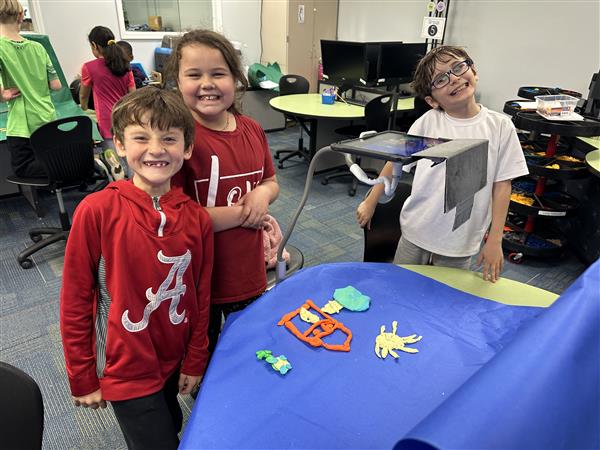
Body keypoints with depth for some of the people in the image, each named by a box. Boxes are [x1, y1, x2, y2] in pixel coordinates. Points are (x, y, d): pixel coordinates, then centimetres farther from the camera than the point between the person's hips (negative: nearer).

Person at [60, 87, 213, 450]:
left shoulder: (197, 218, -11)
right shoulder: (96, 211, -20)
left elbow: (201, 297, -1)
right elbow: (75, 300, -11)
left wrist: (195, 362, 5)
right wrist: (82, 378, -4)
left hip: (174, 362, 4)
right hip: (125, 369, -3)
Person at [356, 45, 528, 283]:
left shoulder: (500, 127, -8)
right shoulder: (428, 122, -8)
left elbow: (502, 185, -5)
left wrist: (495, 240, -6)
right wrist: (370, 202, 1)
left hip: (461, 241, 0)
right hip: (416, 231, 1)